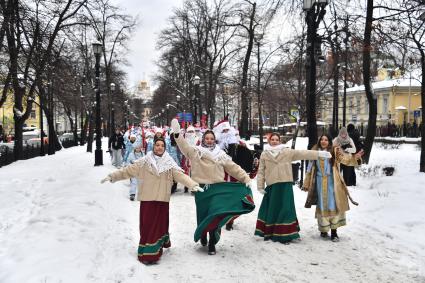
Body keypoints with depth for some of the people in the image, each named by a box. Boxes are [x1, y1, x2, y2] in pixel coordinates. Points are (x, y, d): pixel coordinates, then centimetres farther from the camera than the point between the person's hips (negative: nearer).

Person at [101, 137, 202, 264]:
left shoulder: (170, 164, 3)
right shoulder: (144, 162, 2)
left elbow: (181, 175, -6)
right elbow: (127, 171, 3)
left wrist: (193, 184, -19)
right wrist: (112, 177, 0)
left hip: (162, 200, 0)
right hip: (147, 199, 0)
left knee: (159, 224, 2)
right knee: (147, 225, 1)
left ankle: (154, 252, 16)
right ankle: (146, 253, 11)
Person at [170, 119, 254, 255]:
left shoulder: (221, 154, 9)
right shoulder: (195, 151, 4)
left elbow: (233, 168, 8)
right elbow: (184, 146, -11)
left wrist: (246, 178, 0)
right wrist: (177, 133, -26)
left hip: (217, 188, 1)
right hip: (201, 189, -1)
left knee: (215, 216, -5)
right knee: (203, 215, 7)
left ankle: (212, 244, 10)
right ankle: (202, 236, 37)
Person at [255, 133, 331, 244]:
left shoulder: (287, 152, 6)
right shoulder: (264, 154, 7)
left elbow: (303, 154, 1)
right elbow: (261, 171, 7)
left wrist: (319, 154, -5)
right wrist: (260, 186, 3)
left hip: (285, 185, 0)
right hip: (272, 186, 0)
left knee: (285, 209, -2)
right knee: (271, 209, 4)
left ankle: (285, 235, 5)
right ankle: (269, 233, 16)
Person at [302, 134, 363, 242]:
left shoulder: (335, 151, 1)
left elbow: (344, 158, -16)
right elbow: (310, 169, 11)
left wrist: (354, 157, -36)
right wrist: (306, 183, 12)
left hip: (332, 182, -2)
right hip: (320, 182, 2)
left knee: (333, 206, -2)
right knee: (322, 207, 7)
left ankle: (334, 231, 5)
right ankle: (323, 230, 20)